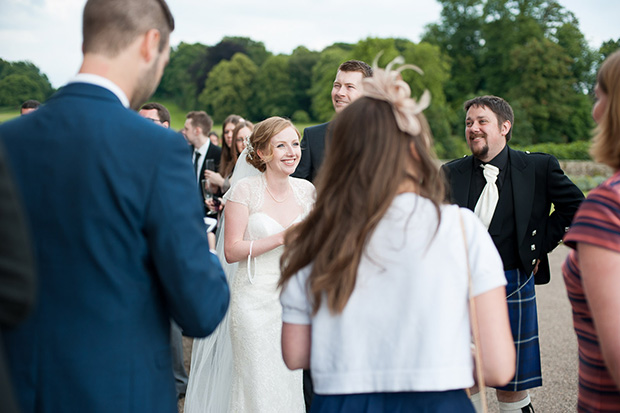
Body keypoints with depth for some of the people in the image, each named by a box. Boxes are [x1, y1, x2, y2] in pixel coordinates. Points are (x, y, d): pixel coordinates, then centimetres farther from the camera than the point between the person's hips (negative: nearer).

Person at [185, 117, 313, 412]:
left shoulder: (306, 189, 6)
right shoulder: (245, 190, -9)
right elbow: (231, 251, -13)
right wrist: (281, 238, -19)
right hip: (254, 302, -4)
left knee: (291, 386, 8)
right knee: (259, 389, -3)